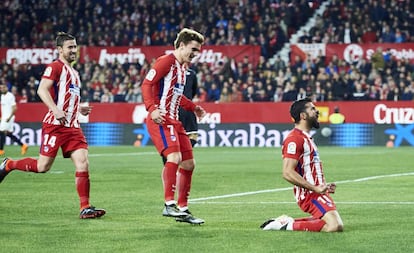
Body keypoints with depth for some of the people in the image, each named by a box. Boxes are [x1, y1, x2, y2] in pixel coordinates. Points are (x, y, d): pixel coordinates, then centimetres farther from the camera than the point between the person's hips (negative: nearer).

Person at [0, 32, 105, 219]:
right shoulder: (55, 67, -6)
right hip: (55, 125, -7)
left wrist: (79, 109, 17)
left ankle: (85, 208, -8)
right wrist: (56, 110, -29)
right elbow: (42, 90, -18)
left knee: (82, 163, -7)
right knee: (43, 166, -4)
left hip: (72, 126, 7)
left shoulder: (74, 73, 21)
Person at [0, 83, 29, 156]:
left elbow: (14, 108, -17)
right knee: (9, 134, 9)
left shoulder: (10, 96, -13)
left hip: (8, 117, -9)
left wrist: (9, 117, -22)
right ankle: (23, 145, 16)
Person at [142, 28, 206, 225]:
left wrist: (193, 107, 28)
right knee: (174, 157, -26)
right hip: (160, 120, -10)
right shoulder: (166, 61, -9)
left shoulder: (182, 67, 19)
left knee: (188, 163, 9)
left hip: (174, 121, 10)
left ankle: (182, 209, 17)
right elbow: (147, 84, -18)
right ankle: (169, 205, -25)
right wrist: (152, 108, -31)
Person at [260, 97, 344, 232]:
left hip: (316, 191, 10)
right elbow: (288, 173, -23)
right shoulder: (294, 139, -14)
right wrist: (316, 188, -22)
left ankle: (286, 221, 13)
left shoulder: (306, 138, 20)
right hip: (310, 194, -10)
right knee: (333, 226, -23)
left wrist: (324, 186, 13)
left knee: (338, 226, 17)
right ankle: (287, 225, -13)